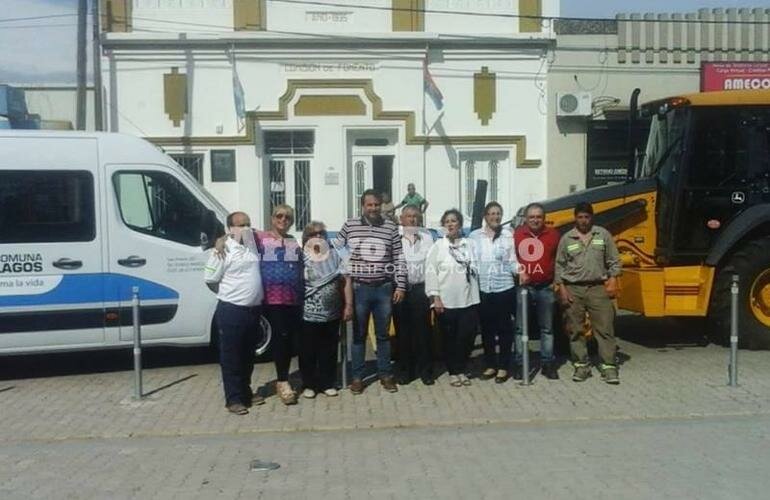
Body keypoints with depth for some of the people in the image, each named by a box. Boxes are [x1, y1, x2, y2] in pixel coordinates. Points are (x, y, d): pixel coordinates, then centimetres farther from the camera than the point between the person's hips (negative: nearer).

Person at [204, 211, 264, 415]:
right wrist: (228, 294, 3)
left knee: (248, 356, 16)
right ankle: (234, 399, 9)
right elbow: (210, 279, -9)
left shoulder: (252, 245, 7)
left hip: (253, 309, 6)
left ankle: (246, 392, 29)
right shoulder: (224, 250, -12)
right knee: (231, 358, 2)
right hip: (231, 311, -6)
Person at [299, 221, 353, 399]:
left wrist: (348, 305, 0)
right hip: (308, 314, -2)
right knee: (308, 351, 6)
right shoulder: (301, 257, -2)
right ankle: (309, 384, 18)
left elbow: (346, 280, 6)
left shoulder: (334, 255, 6)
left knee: (329, 351, 10)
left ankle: (327, 383, 21)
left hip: (332, 313, 3)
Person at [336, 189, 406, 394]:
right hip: (359, 288, -1)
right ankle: (357, 376, 18)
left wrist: (400, 286, -2)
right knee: (358, 334, 7)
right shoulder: (349, 226, 1)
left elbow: (399, 259, 3)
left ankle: (385, 375, 22)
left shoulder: (391, 228, 2)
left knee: (383, 334, 10)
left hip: (384, 288, 1)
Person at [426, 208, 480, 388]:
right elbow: (431, 272, -5)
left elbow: (475, 269, 10)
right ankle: (452, 372, 19)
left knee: (466, 337, 4)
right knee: (450, 338, 6)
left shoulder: (468, 245, 8)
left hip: (468, 299, 3)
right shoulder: (438, 246, -1)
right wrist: (435, 297, -10)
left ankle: (462, 370, 21)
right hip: (446, 301, -2)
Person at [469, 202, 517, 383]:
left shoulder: (508, 236, 3)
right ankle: (490, 365, 22)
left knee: (504, 329, 4)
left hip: (505, 288, -1)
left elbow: (512, 262, 1)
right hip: (483, 290, 1)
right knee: (486, 329, 9)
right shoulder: (475, 236, 4)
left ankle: (503, 367, 13)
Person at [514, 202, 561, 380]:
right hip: (522, 287, -1)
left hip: (545, 289, 1)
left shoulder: (553, 234, 3)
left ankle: (548, 363, 18)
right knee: (520, 327, 4)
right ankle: (519, 364, 12)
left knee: (547, 328, 9)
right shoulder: (516, 234, -2)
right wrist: (516, 274, -5)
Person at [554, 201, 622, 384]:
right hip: (573, 289, 1)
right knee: (575, 330, 4)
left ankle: (609, 367, 2)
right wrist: (562, 288, -2)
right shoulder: (566, 238, 5)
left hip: (598, 288, 0)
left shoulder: (603, 234, 5)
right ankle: (581, 366, 13)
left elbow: (614, 261, 6)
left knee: (605, 328, -2)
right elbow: (559, 266, 6)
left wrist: (613, 280, -6)